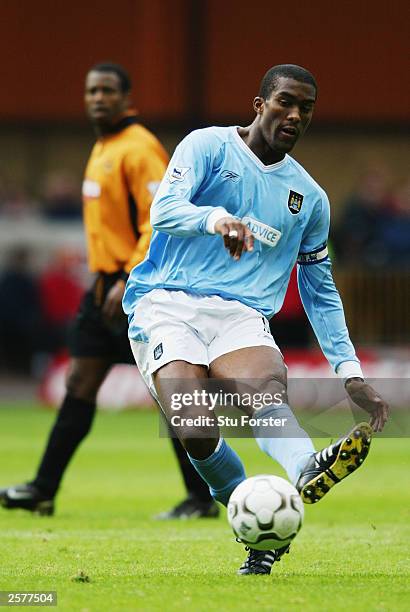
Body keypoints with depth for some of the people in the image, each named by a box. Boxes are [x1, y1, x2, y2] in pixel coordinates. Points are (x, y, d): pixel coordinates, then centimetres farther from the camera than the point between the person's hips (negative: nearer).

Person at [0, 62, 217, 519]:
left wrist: (129, 282, -25)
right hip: (107, 284, 9)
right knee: (79, 385, 7)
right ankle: (43, 490, 9)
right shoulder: (102, 148, 17)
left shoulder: (139, 149, -13)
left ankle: (201, 498, 0)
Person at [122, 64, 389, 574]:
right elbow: (163, 211, -11)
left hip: (242, 317, 3)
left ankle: (307, 473, -64)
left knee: (268, 387, -34)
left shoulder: (310, 197, 20)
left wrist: (349, 372, 16)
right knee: (197, 431, -28)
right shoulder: (208, 147, 6)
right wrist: (216, 218, -33)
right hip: (168, 304, -3)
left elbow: (320, 292, 26)